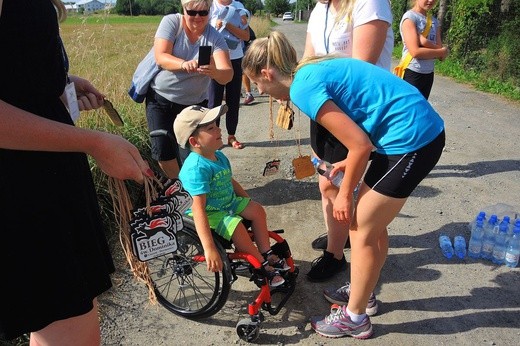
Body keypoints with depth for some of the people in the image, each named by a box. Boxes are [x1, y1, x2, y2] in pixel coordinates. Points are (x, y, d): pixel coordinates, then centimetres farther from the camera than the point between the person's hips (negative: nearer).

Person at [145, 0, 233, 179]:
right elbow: (161, 57, -20)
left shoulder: (215, 38, -10)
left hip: (194, 103, 0)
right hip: (160, 98, 0)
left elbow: (227, 74, -22)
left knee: (191, 156, -1)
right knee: (163, 152, -2)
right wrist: (183, 64, -41)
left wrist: (214, 72, -46)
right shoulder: (171, 22, -9)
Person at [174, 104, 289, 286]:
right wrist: (209, 249, -43)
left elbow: (230, 181, 17)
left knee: (257, 210, 2)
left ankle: (266, 253, 14)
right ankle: (262, 265, -4)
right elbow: (198, 209, -38)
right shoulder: (196, 168, -31)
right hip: (209, 213, -9)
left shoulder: (219, 156, -1)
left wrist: (248, 201, 16)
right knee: (236, 227, -27)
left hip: (228, 202, 9)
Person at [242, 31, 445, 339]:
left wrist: (345, 194, -4)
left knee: (361, 229, 3)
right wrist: (351, 162, 16)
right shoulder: (313, 70, 12)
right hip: (423, 129, 9)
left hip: (411, 138, -9)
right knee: (371, 223, 19)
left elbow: (361, 146, -18)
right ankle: (363, 292, 38)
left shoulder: (303, 87, -16)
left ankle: (355, 318, 21)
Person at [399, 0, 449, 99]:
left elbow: (442, 56, 2)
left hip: (428, 74, 7)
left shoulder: (434, 21, 11)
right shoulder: (410, 17, -8)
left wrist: (425, 42, -15)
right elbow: (415, 52, -19)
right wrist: (443, 51, -7)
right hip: (412, 74, -7)